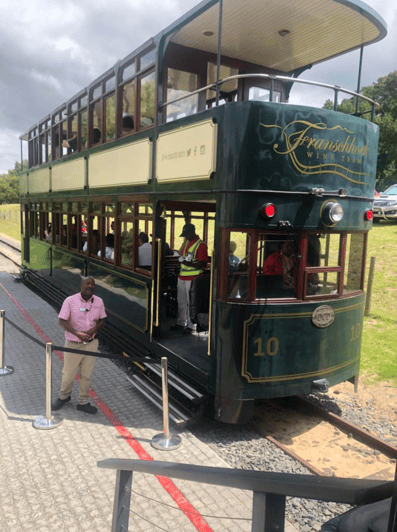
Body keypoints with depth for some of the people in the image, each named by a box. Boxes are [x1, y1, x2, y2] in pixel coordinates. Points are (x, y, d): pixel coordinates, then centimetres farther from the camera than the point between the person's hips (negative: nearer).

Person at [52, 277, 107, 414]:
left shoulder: (99, 302, -2)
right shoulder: (70, 301, -13)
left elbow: (102, 320, 7)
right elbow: (62, 321, -14)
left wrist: (94, 329, -14)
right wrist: (77, 333, -27)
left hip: (91, 343, 3)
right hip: (73, 344, -3)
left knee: (86, 374, 11)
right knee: (68, 374, 12)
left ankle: (83, 402, 29)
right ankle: (64, 397, 41)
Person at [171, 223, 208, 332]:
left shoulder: (200, 245, -14)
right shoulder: (186, 242, 13)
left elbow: (203, 264, -18)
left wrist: (190, 264, -28)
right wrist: (182, 260, 8)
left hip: (193, 278, -8)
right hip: (182, 276, 8)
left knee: (191, 302, 1)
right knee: (181, 301, 16)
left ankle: (191, 324, 14)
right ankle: (181, 322, 28)